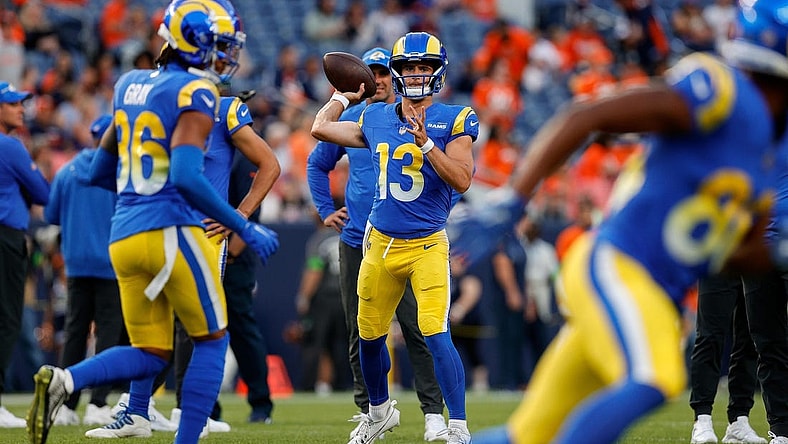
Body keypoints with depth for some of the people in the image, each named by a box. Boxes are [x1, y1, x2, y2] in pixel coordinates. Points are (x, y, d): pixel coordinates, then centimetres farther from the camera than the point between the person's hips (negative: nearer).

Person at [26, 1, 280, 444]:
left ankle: (64, 381, -12)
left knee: (151, 353, 12)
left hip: (124, 237, 7)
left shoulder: (130, 85, 15)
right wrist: (244, 228, -15)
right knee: (212, 340, 9)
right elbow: (186, 177, -21)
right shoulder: (196, 94, -9)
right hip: (171, 230, -7)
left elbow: (100, 171, 22)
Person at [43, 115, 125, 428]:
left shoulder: (67, 172, 4)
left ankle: (66, 404, 6)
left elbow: (50, 215, 8)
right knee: (108, 332, 0)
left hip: (76, 263, 4)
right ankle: (97, 404, -7)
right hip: (111, 262, -4)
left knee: (75, 331, 9)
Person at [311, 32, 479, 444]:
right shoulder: (376, 120, 7)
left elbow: (461, 180, -14)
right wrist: (345, 96, 24)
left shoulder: (451, 120, -5)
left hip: (427, 246, -5)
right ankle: (379, 411, 39)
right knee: (369, 336, 15)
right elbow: (320, 128, 14)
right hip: (380, 244, 5)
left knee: (436, 335, -19)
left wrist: (426, 143, -24)